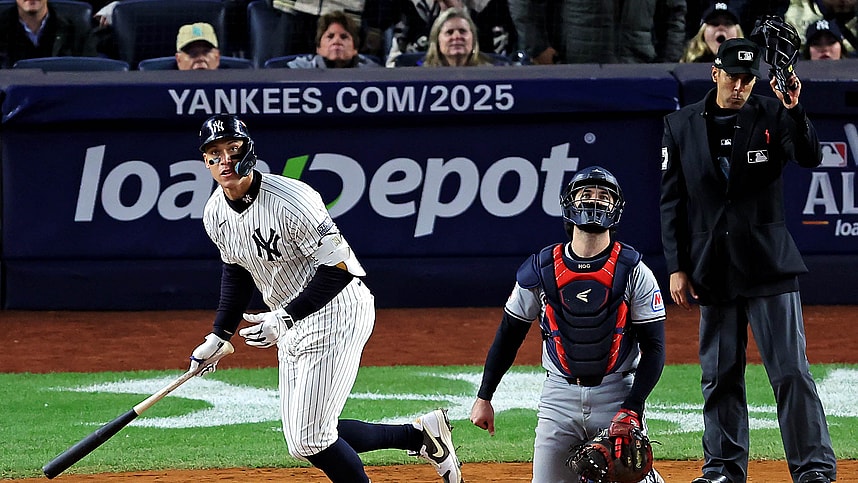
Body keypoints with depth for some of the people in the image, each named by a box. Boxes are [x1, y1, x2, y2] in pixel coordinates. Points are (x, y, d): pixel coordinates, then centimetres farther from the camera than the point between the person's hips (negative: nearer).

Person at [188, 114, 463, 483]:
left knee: (310, 438, -13)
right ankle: (421, 435, 17)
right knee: (302, 443, 7)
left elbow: (338, 268, -24)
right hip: (292, 323, 8)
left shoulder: (289, 200, -25)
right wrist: (218, 337, 14)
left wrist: (282, 318, -26)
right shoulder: (215, 213, 0)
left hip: (337, 312, -8)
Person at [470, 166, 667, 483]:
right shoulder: (541, 269, -1)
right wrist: (484, 397, 8)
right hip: (559, 395, 2)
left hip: (617, 394, -1)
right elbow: (508, 335, 9)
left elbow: (654, 349, -6)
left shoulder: (633, 272, -5)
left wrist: (631, 410, -17)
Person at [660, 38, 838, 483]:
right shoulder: (681, 126, 6)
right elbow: (672, 201, 7)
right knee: (719, 375, 8)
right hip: (713, 270, 2)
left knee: (790, 371, -6)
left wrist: (794, 111, -31)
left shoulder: (771, 117, 1)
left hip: (768, 263, -2)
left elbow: (810, 158, -16)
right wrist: (676, 267, 1)